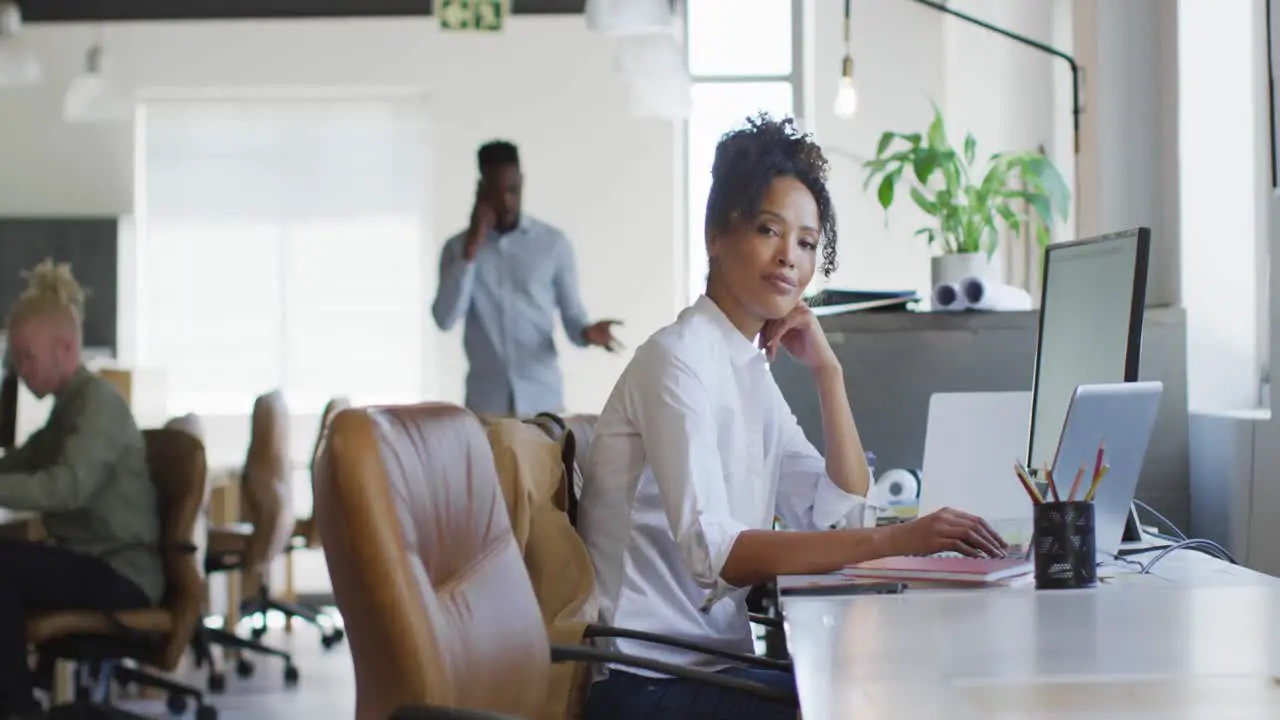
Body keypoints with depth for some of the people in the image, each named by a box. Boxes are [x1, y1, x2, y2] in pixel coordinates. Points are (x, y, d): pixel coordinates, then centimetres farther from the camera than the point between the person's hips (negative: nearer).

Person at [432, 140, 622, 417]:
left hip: (543, 400, 0)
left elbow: (572, 317, 6)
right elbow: (445, 318, -7)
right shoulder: (459, 247, 6)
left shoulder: (554, 243, 4)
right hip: (485, 401, 0)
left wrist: (587, 332, -18)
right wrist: (472, 246, -9)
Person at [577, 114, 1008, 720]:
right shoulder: (677, 359, -14)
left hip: (713, 661, 9)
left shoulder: (751, 368, 13)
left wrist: (827, 369, 3)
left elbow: (841, 518, 9)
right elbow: (714, 554, -26)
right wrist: (891, 541, -34)